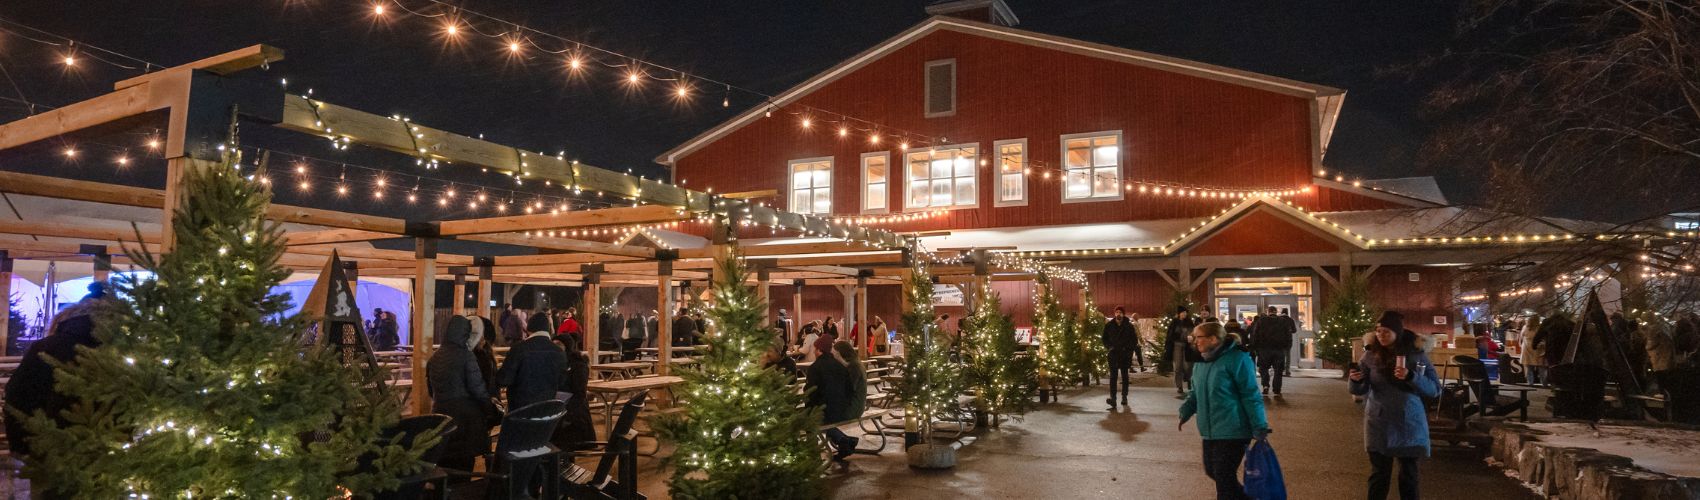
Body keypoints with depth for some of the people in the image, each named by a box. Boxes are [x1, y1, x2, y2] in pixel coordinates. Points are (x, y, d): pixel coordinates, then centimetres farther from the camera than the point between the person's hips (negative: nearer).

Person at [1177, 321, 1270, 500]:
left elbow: (1251, 396, -14)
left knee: (1224, 477, -3)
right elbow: (1196, 393, 18)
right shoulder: (1200, 363, 9)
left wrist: (1259, 427, -15)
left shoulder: (1237, 359, -15)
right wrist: (1186, 411, 2)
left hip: (1232, 431, -8)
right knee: (1212, 471, 17)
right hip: (1210, 431, 8)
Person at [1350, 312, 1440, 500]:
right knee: (1379, 472, 6)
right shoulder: (1370, 354, -4)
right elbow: (1360, 391, -4)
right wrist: (1356, 380, -26)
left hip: (1410, 424, 0)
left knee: (1408, 472, 13)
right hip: (1379, 425, 0)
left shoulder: (1416, 354, -6)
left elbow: (1435, 389, -8)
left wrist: (1411, 377, -24)